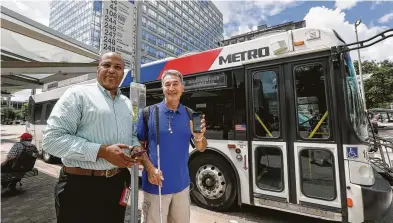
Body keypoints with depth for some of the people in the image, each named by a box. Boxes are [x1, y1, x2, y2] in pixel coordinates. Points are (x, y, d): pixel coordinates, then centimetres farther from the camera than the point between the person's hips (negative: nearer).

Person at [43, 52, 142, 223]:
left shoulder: (127, 103, 11)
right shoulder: (78, 94, -8)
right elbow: (52, 139, -15)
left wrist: (136, 148, -5)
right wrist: (102, 151, -22)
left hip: (117, 183, 6)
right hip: (81, 185, -5)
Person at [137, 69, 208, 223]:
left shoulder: (190, 115, 0)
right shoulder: (149, 112, -8)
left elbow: (201, 148, 2)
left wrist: (199, 137, -19)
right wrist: (149, 168, -16)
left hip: (182, 184, 3)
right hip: (155, 184, -3)